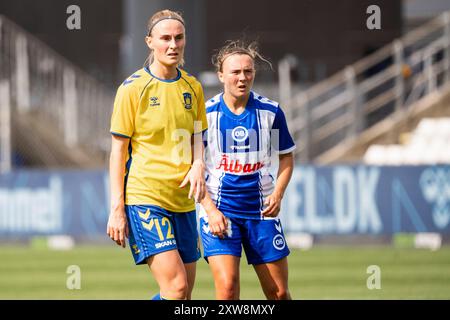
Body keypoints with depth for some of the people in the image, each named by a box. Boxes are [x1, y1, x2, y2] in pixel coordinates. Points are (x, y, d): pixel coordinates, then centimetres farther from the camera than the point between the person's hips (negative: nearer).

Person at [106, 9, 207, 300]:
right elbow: (118, 149, -4)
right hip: (144, 197, -6)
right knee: (176, 287, -19)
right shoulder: (133, 88, -6)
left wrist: (198, 165, -5)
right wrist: (117, 209, -9)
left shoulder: (192, 87, 10)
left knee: (184, 293, 5)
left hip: (183, 199, 6)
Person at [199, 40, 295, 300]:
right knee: (227, 287, -18)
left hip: (261, 210, 2)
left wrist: (278, 194, -5)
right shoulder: (206, 113, -5)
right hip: (220, 210, -2)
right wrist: (210, 210, -12)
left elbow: (286, 157, 12)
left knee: (278, 292, 4)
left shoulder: (271, 112, 0)